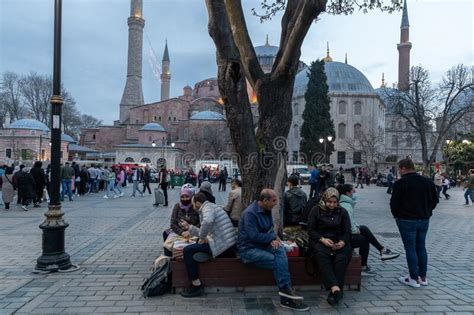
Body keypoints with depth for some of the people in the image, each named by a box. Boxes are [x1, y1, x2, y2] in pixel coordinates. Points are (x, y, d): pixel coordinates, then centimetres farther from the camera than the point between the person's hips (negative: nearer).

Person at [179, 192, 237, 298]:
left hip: (222, 244, -11)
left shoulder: (207, 208, -9)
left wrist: (202, 237, -19)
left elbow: (207, 222, -36)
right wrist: (189, 227, 33)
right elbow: (206, 232, 26)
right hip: (228, 243, 11)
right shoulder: (211, 207, 22)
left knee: (187, 251, -9)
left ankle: (196, 286, -3)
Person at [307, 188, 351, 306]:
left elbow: (347, 231, 9)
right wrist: (322, 239, -15)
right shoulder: (316, 210, 7)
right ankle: (335, 288, -46)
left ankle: (333, 291, -35)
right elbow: (311, 230, 1)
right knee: (322, 255, -34)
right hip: (320, 240, -2)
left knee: (342, 257, -31)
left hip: (339, 241, 2)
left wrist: (342, 242, -12)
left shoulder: (342, 212, 13)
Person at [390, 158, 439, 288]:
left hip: (407, 220, -6)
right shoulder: (427, 181, 4)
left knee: (410, 248, 2)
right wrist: (426, 211, 17)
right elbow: (435, 199, 8)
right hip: (424, 219, 6)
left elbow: (394, 203, -13)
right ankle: (423, 277, 21)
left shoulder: (400, 183, -13)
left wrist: (397, 215, 4)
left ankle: (414, 278, 6)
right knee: (421, 247, 15)